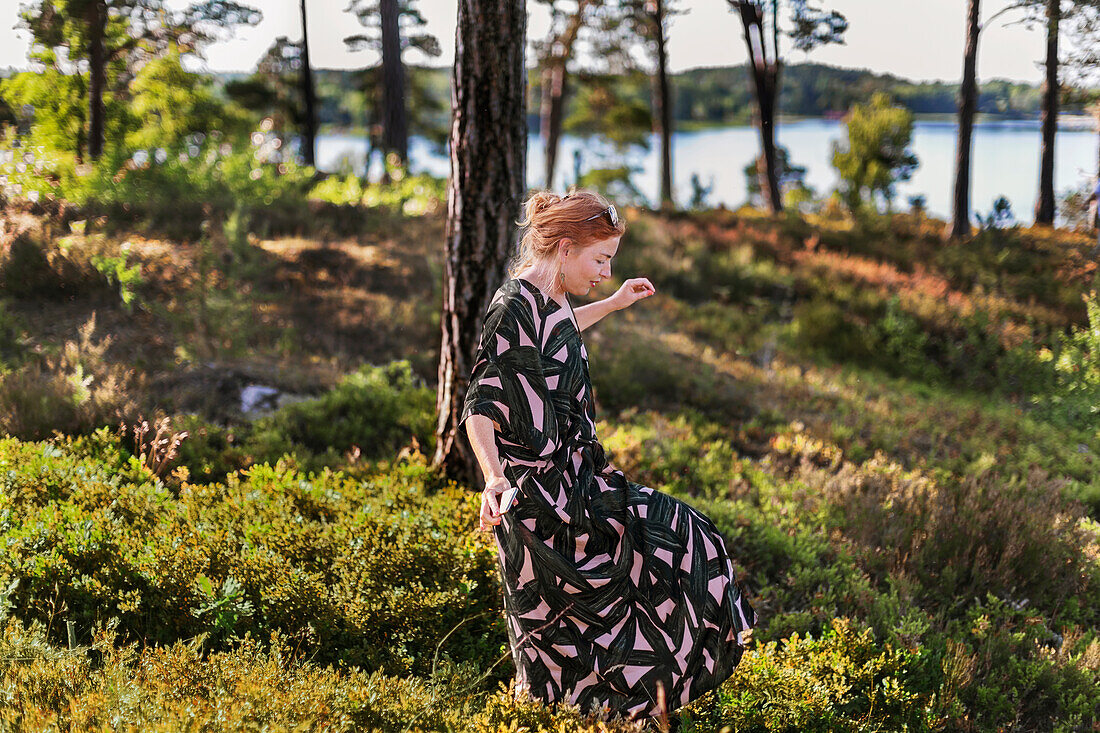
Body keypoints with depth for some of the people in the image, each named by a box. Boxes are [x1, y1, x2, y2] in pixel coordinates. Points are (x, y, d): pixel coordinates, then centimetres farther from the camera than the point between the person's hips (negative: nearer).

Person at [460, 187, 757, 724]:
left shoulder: (541, 298, 8)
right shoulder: (514, 307, -20)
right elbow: (480, 407, -26)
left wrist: (614, 304, 40)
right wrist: (494, 480, -41)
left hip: (568, 481, 10)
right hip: (541, 494, -10)